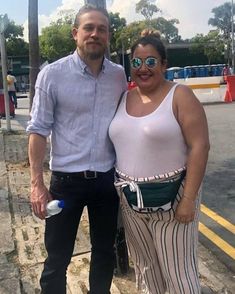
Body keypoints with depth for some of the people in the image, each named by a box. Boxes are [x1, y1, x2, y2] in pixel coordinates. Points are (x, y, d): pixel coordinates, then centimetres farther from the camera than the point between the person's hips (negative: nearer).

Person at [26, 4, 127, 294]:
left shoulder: (119, 75, 1)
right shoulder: (52, 74, -9)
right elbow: (38, 130, -9)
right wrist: (37, 184, -13)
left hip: (107, 179, 4)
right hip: (67, 180, -3)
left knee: (105, 251, 20)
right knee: (57, 258, 10)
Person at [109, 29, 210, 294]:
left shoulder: (180, 96, -11)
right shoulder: (124, 98, 6)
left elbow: (199, 146, -16)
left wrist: (188, 198, -19)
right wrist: (119, 188, 10)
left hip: (170, 198, -5)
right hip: (130, 200, 5)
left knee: (178, 270, 8)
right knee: (144, 265, 20)